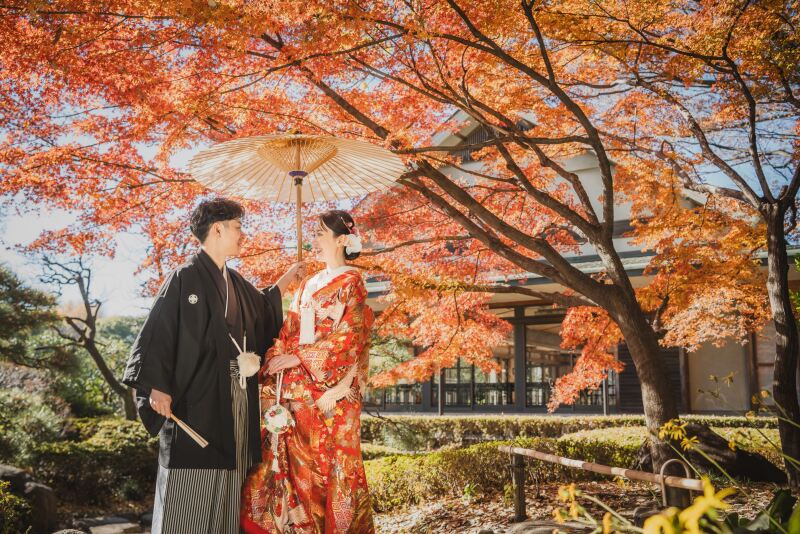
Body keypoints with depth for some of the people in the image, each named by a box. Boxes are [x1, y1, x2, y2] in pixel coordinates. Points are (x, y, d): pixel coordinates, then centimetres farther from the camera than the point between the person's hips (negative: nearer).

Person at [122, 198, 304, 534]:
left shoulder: (234, 282, 15)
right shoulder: (186, 277, -8)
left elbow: (263, 307, 35)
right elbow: (158, 330, -14)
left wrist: (287, 278, 36)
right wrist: (157, 387, -21)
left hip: (234, 401, 8)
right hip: (197, 397, -8)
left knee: (224, 495, 10)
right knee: (189, 497, -4)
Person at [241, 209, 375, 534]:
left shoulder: (352, 282, -1)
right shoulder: (307, 285, 19)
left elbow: (349, 336, -12)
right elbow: (288, 333, 13)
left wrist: (300, 357, -14)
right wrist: (271, 372, -1)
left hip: (331, 390, -6)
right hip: (298, 388, 6)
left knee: (331, 463, -4)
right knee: (295, 462, 4)